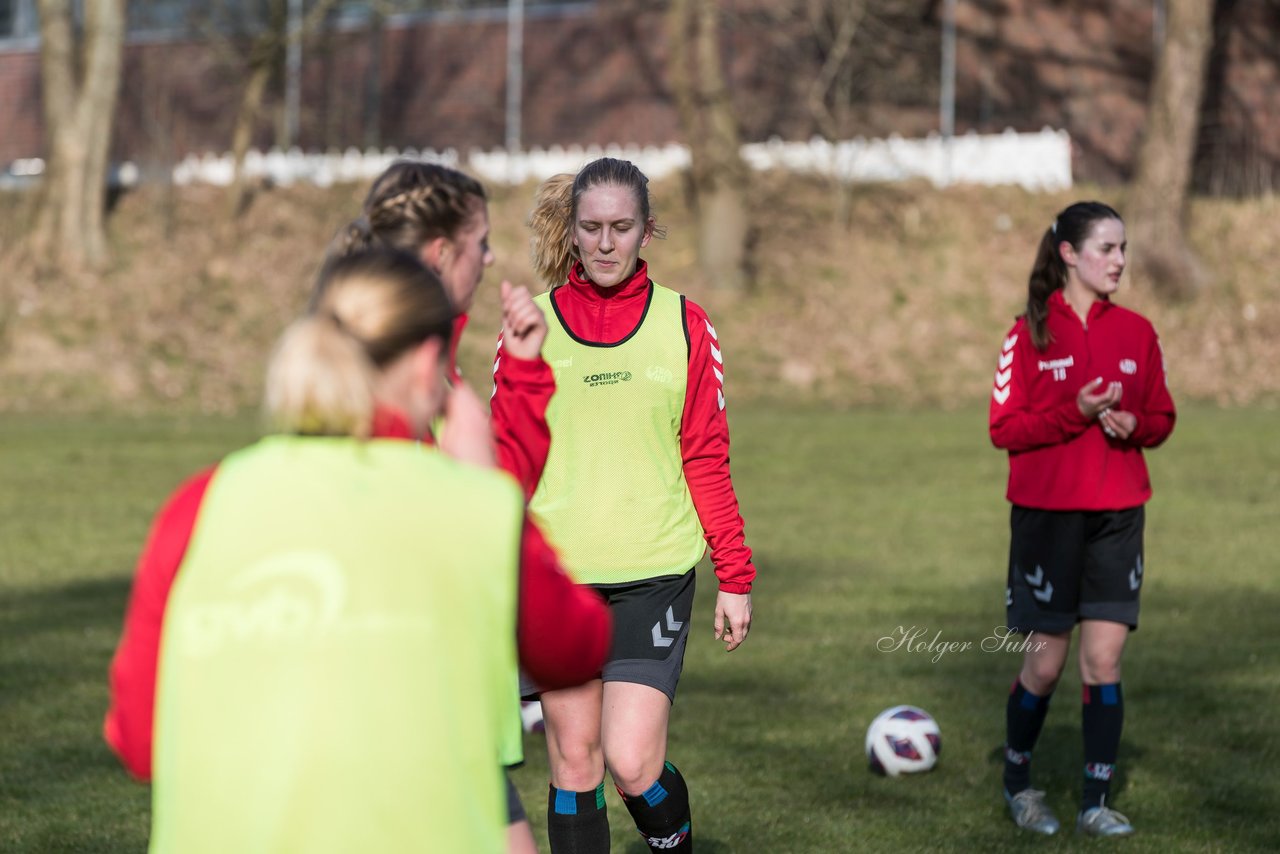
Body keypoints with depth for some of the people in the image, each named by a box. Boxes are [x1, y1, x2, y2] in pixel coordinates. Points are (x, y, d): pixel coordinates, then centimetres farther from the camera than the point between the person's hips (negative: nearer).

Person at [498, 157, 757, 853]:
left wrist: (735, 579, 5)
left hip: (653, 573, -1)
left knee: (632, 763, -12)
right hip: (556, 575, 1)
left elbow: (707, 460, 7)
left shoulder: (683, 325, 3)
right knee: (574, 762, 3)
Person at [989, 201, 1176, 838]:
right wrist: (1076, 411, -21)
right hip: (1046, 515, -3)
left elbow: (1162, 417, 11)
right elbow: (1004, 427, -8)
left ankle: (1096, 802, 4)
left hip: (1117, 515, 3)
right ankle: (1018, 781, 27)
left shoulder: (1136, 333, 5)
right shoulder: (1031, 333, -6)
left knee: (1104, 658, -2)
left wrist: (1133, 423, -11)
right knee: (1046, 662, 4)